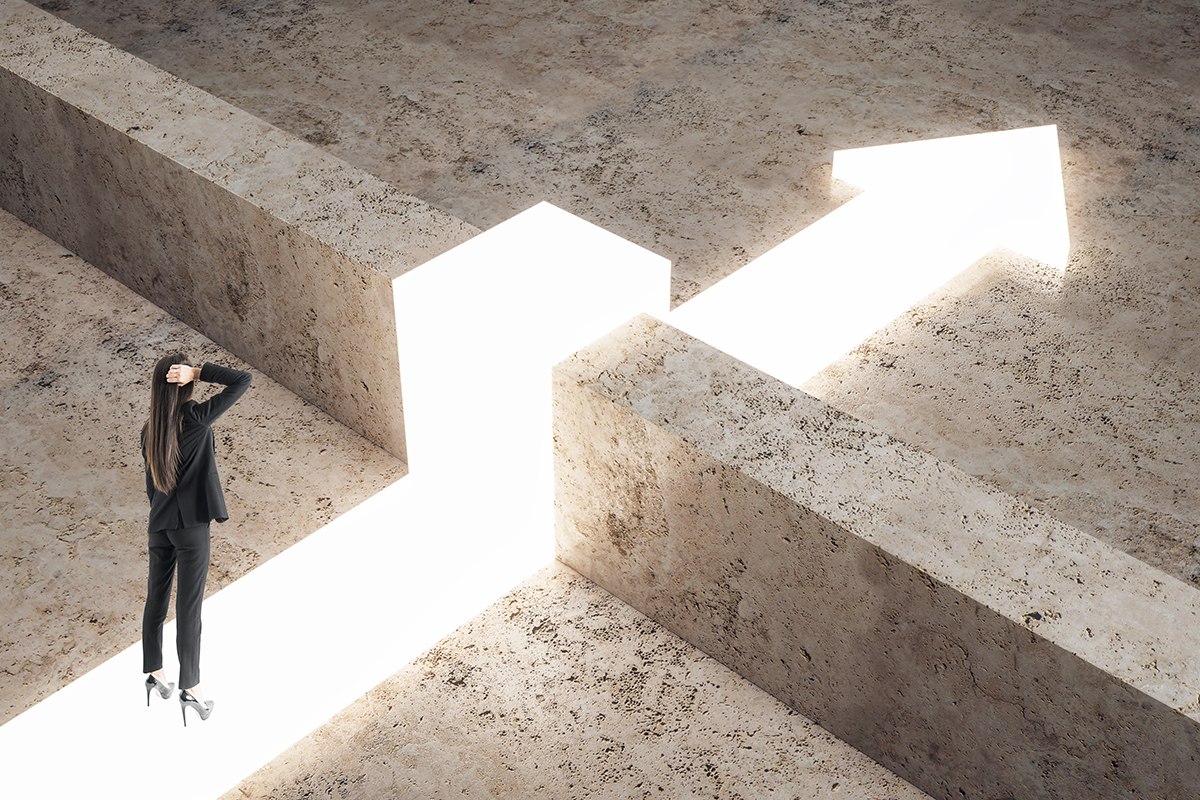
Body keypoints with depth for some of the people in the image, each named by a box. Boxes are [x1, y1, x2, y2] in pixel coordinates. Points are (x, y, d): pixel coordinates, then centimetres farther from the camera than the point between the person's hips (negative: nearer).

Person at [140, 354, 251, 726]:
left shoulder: (149, 430, 4)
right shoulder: (195, 418, -15)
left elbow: (151, 483, 13)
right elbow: (243, 381, -14)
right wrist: (198, 372, -16)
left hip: (159, 525, 6)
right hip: (191, 525, -6)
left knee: (156, 600, 17)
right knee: (188, 608, -2)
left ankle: (153, 673, 31)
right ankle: (191, 689, 4)